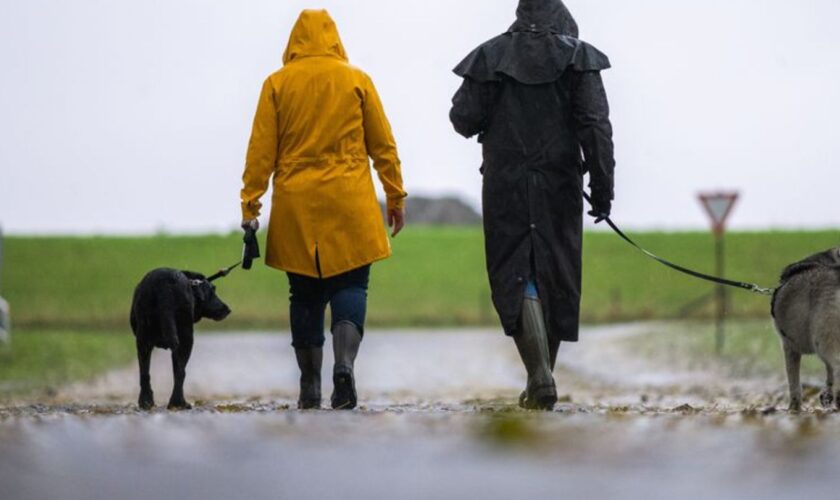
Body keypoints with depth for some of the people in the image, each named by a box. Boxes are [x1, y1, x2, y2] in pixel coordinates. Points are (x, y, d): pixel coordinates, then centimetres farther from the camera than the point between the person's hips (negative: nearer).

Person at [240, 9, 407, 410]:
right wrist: (396, 197, 13)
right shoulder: (356, 80, 3)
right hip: (350, 204, -1)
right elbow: (382, 145, 5)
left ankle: (310, 388, 10)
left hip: (296, 207, 1)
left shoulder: (277, 84, 3)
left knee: (305, 294, 8)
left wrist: (250, 203, 4)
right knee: (350, 285, 2)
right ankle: (344, 364, -22)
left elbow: (261, 150, 1)